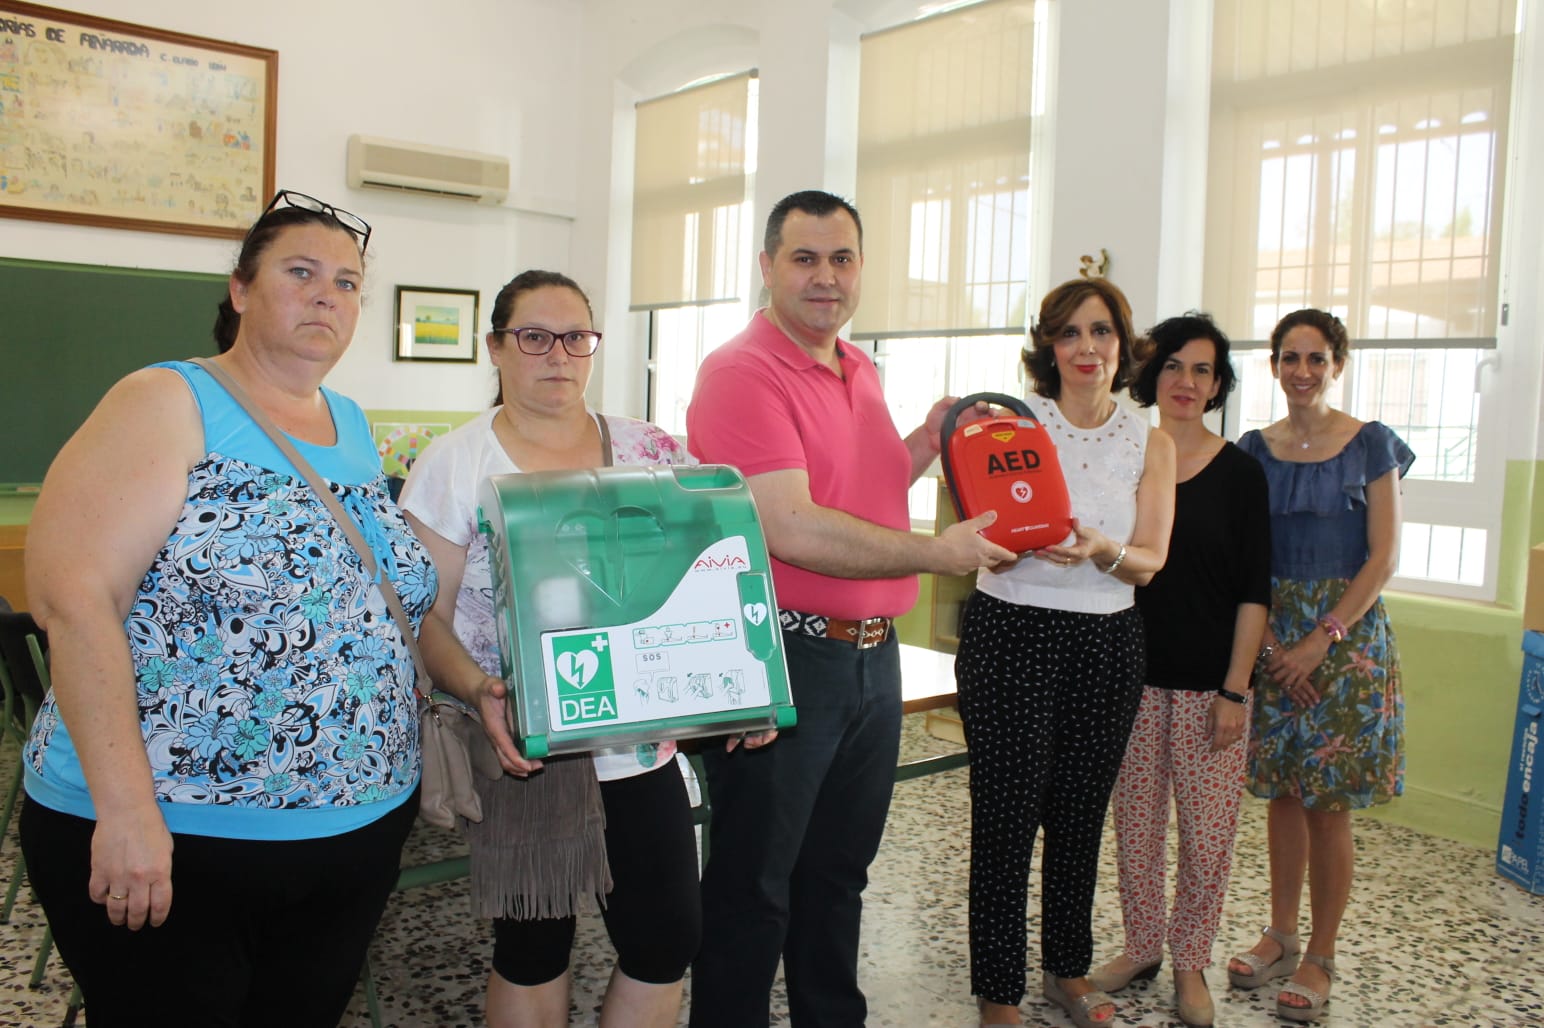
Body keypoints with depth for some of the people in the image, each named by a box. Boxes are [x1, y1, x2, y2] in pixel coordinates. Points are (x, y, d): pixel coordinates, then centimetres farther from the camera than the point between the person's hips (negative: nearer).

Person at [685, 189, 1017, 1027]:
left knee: (839, 874, 22)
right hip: (784, 658, -8)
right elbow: (793, 531, -25)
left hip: (873, 655, 8)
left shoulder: (861, 372, 11)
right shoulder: (741, 371, -16)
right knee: (754, 891, 8)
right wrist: (934, 554, -15)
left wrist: (930, 440, 9)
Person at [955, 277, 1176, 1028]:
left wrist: (1097, 550, -22)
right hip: (1011, 635, -3)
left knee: (1081, 815, 15)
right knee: (1006, 817, 1)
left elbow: (1148, 562, -1)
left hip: (1106, 645, 3)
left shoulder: (1152, 445, 4)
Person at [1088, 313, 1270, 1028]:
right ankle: (1141, 946, 28)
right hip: (1133, 674, 2)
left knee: (1207, 829, 4)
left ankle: (1190, 961, 22)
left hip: (1208, 682, -2)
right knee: (1136, 821, 10)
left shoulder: (1239, 473, -1)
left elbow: (1253, 592, -2)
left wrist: (1235, 690, -8)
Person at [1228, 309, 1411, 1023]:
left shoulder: (1371, 444, -3)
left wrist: (1322, 639, -13)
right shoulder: (1255, 449, 6)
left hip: (1347, 634, -3)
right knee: (1283, 792, 11)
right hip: (1273, 634, 3)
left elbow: (1383, 556, -7)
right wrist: (1266, 640, -6)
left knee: (1328, 804, 1)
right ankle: (1280, 936, 25)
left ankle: (1320, 958, 15)